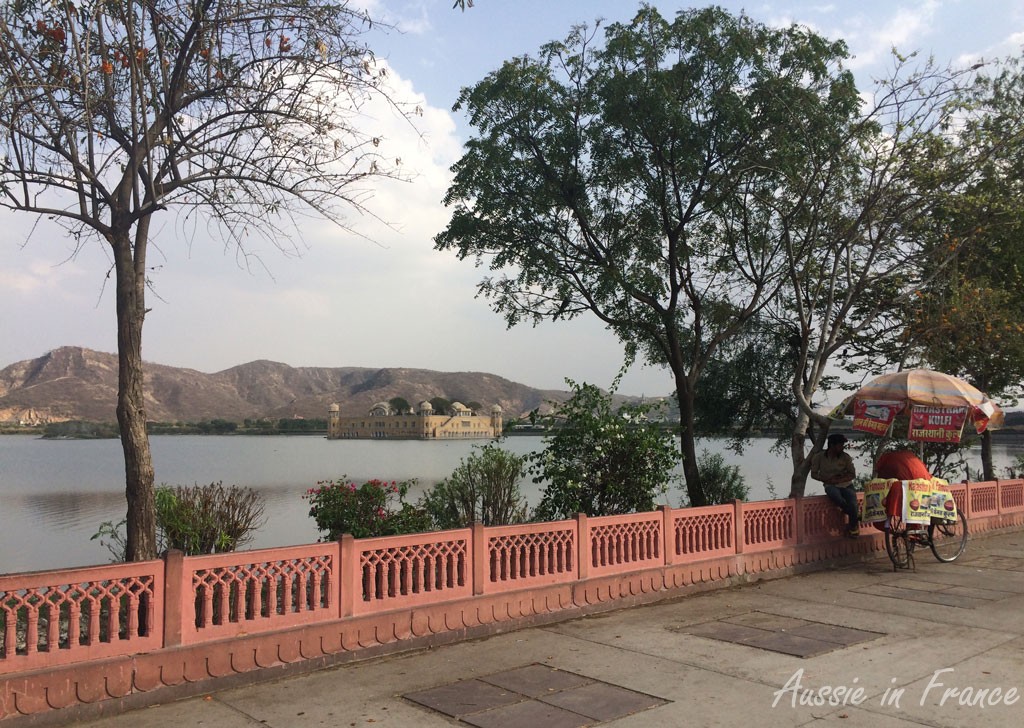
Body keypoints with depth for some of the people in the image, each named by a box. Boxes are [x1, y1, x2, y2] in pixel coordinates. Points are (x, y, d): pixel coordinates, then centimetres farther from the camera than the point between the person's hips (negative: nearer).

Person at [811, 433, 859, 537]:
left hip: (846, 484, 1)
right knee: (834, 493, -39)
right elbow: (814, 474, 2)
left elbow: (852, 474, 1)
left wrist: (838, 480, -16)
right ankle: (856, 513, -14)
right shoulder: (819, 457, -4)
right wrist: (828, 480, -14)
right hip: (831, 485, -1)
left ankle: (853, 526, 8)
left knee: (852, 504, -26)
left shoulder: (845, 457, -1)